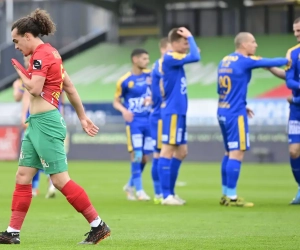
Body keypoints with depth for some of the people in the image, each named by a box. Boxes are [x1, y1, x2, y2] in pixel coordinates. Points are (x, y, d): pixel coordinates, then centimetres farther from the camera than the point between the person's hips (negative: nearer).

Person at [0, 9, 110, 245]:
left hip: (46, 121, -10)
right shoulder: (50, 52, 17)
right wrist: (83, 117, 23)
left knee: (60, 180, -8)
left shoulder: (41, 54, -13)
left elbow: (35, 89, -22)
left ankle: (98, 225, -3)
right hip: (37, 122, 10)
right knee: (23, 176, 7)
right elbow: (70, 87, 20)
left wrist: (20, 71, -4)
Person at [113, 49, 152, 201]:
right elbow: (116, 102, 3)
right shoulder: (124, 81, -5)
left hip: (149, 120, 4)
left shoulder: (149, 75, 4)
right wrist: (124, 110, -18)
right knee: (136, 154, -12)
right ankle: (139, 190, -5)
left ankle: (130, 186, 26)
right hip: (134, 121, -4)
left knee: (144, 157, 7)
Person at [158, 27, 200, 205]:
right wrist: (190, 37, -12)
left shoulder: (175, 59, 14)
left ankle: (171, 192, 19)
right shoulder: (169, 58, -14)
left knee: (181, 152, 13)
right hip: (172, 112, -10)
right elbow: (195, 57, -21)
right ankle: (166, 195, -6)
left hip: (179, 112, 10)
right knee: (168, 150, -7)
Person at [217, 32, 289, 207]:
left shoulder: (225, 61, 13)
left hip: (223, 112, 9)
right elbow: (270, 62, -6)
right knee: (237, 154, -7)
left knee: (230, 153, 14)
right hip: (235, 114, -9)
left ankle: (226, 194, 16)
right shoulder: (244, 61, -11)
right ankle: (231, 197, -9)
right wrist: (286, 61, 14)